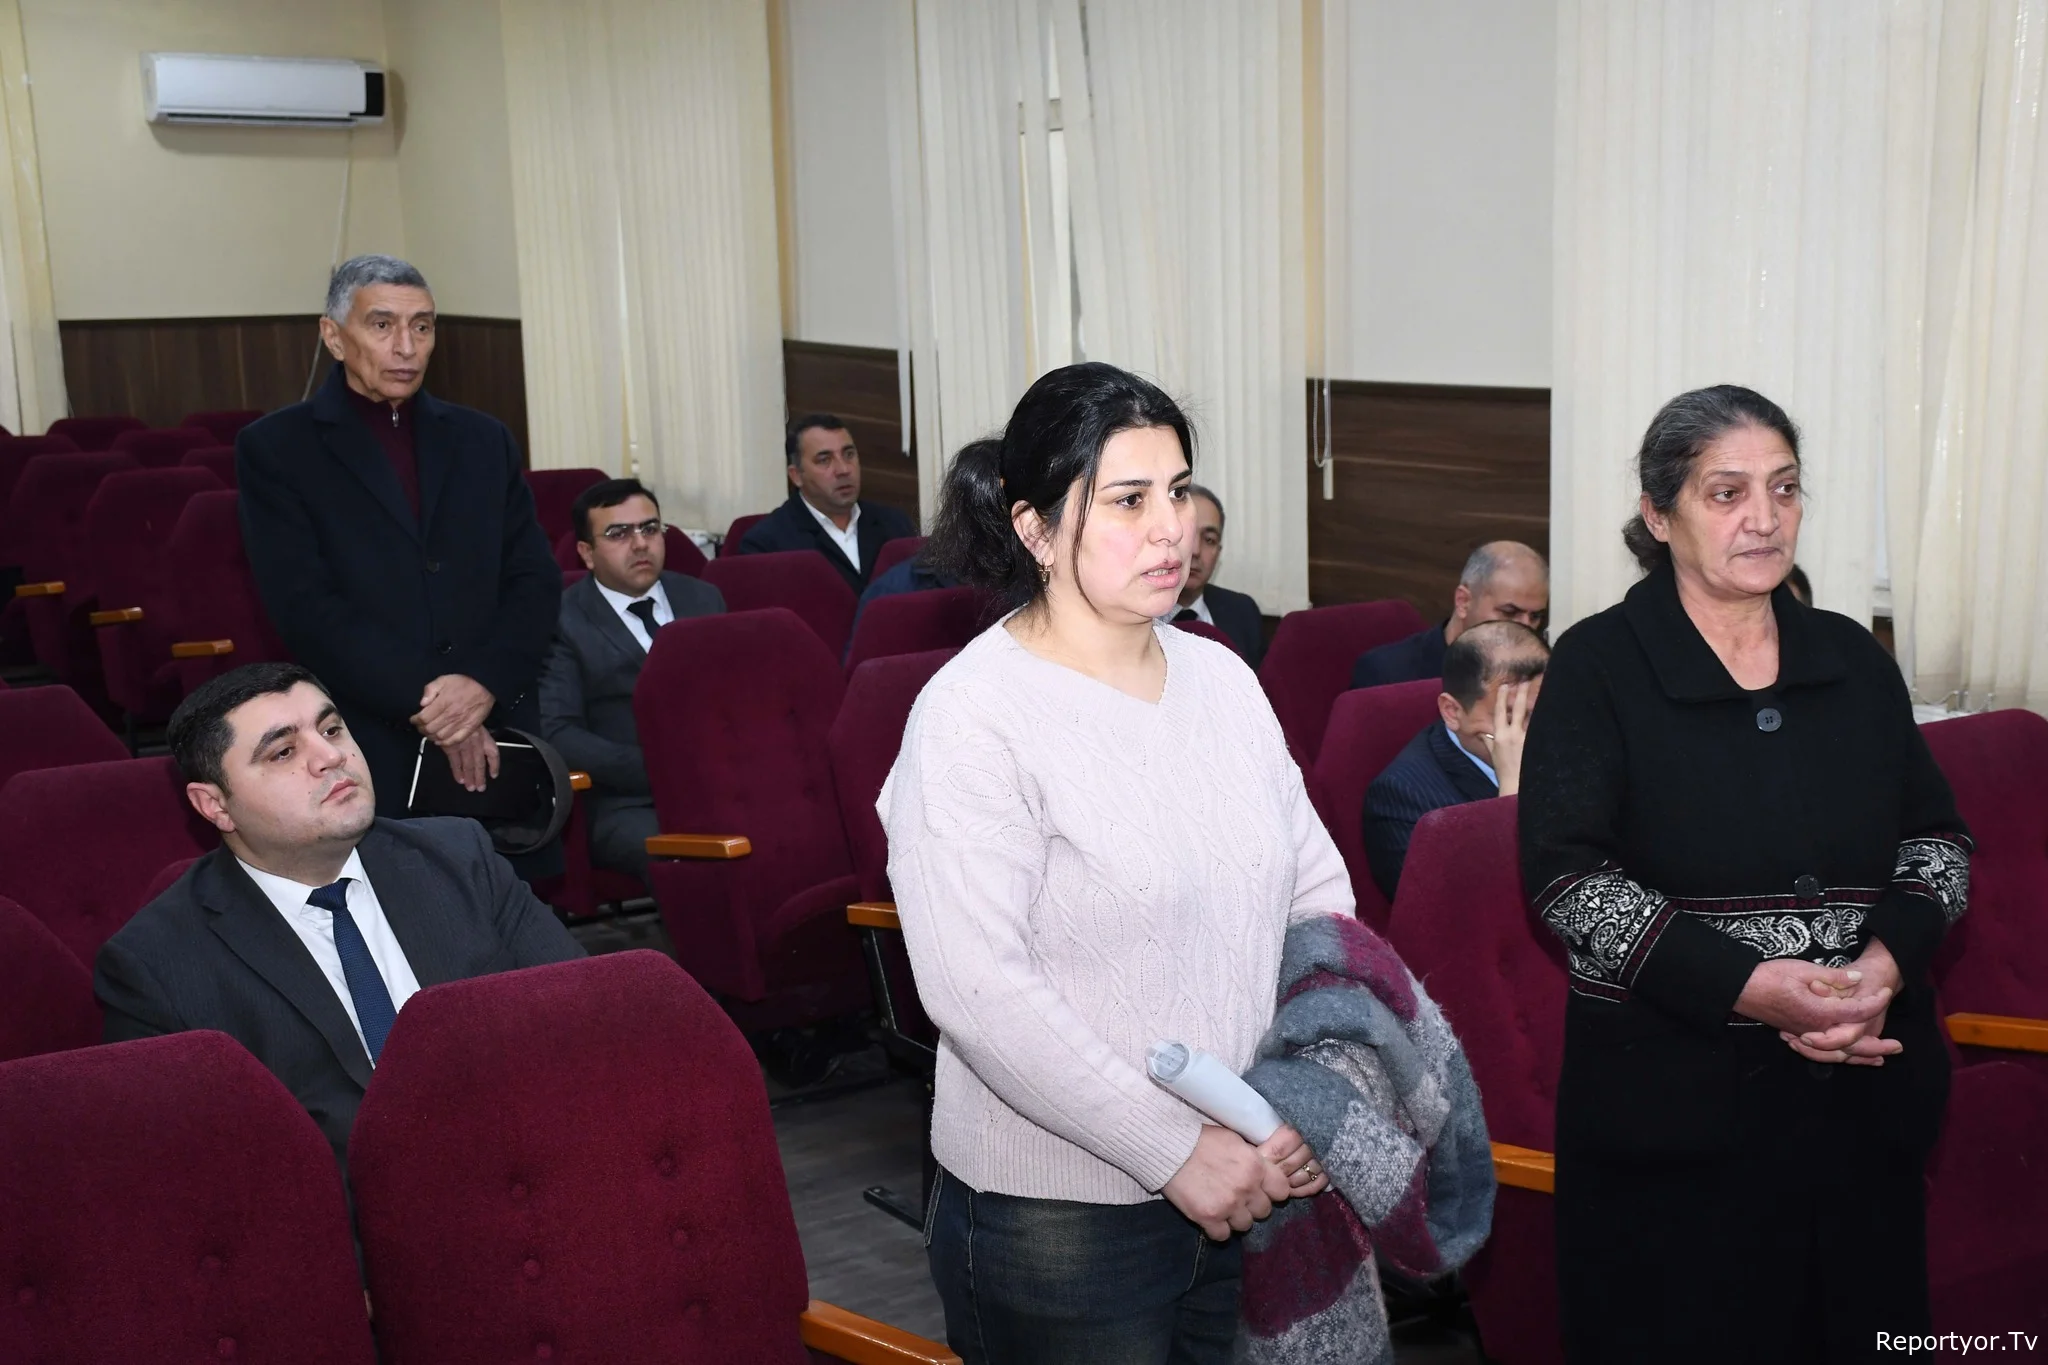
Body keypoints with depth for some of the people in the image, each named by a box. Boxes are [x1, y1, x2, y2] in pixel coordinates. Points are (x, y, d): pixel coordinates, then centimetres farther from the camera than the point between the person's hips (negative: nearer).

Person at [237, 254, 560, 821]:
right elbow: (305, 604, -8)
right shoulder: (274, 449, 1)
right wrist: (423, 700, -16)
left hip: (494, 738, 3)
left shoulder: (485, 440, 13)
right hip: (365, 753, -3)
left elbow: (536, 580, 7)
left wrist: (483, 681, -11)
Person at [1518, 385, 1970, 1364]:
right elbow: (1566, 875, -12)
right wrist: (1745, 984, -21)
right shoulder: (1598, 666, -5)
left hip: (1861, 1091, 4)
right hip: (1672, 1102, -4)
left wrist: (1889, 958, -9)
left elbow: (1937, 838, 12)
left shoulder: (1853, 660, 10)